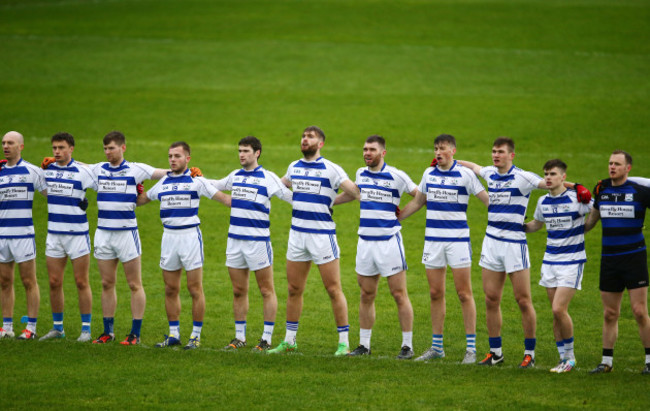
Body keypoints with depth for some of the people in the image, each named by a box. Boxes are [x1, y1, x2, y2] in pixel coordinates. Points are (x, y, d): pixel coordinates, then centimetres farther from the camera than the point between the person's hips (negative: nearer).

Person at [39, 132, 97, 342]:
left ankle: (86, 329, 5)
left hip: (77, 234, -4)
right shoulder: (46, 170, 7)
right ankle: (57, 327, 15)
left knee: (81, 283, -1)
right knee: (54, 283, 5)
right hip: (54, 233, 4)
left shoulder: (82, 171, -7)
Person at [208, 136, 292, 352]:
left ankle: (267, 338, 2)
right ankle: (239, 337, 16)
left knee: (267, 291, -1)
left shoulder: (267, 178, -4)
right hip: (235, 240, 6)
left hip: (258, 241, -6)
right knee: (238, 291, 9)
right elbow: (217, 185, 32)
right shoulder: (236, 176, 12)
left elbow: (291, 197, -1)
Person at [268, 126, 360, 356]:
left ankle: (344, 343, 0)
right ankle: (289, 341, 18)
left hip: (322, 234, -6)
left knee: (333, 289, -4)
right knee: (294, 289, 9)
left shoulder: (330, 169, -6)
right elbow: (280, 186, 33)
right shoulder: (294, 167, 11)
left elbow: (356, 192, -12)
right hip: (297, 234, 6)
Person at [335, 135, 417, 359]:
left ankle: (407, 346, 2)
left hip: (389, 241, -5)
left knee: (399, 294, -4)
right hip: (365, 240, 5)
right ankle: (364, 345, 16)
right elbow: (353, 193, 31)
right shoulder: (361, 174, 10)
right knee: (366, 295, 9)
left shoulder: (396, 176, -7)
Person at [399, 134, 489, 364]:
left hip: (458, 239, -5)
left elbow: (488, 200, -3)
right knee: (435, 293, 7)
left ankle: (471, 348, -1)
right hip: (433, 239, 5)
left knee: (464, 293, -4)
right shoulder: (429, 173, 9)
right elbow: (418, 202, 22)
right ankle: (437, 347, 14)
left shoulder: (464, 174, -5)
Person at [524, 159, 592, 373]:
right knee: (556, 313, 5)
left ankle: (570, 356, 1)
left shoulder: (576, 198, -11)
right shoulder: (543, 201, 8)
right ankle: (564, 359, 13)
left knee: (559, 309, -15)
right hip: (550, 261, 6)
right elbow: (536, 224, 26)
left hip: (572, 261, -6)